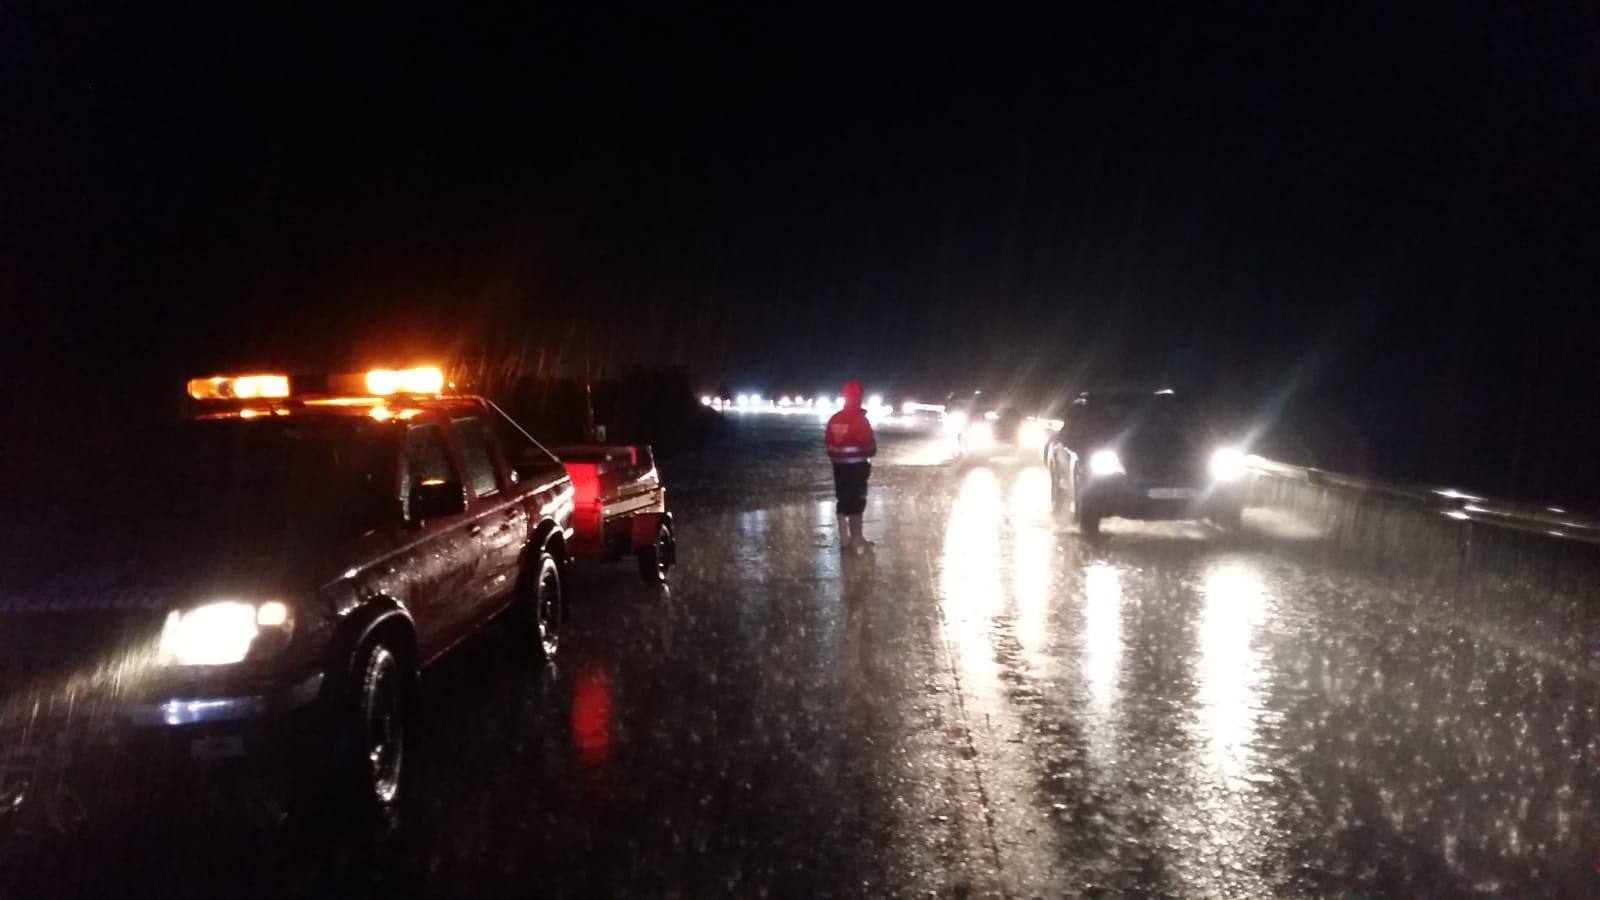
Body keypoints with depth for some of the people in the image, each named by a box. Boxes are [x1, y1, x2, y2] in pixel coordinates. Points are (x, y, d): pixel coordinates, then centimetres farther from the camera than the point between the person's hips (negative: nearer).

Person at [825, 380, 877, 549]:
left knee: (843, 501, 12)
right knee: (857, 501, 2)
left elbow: (829, 444, 8)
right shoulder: (859, 418, -16)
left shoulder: (834, 419, 4)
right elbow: (869, 443, -14)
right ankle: (857, 538, 7)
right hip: (857, 465, -6)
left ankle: (844, 538, 15)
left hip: (839, 465, 6)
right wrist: (871, 453, 7)